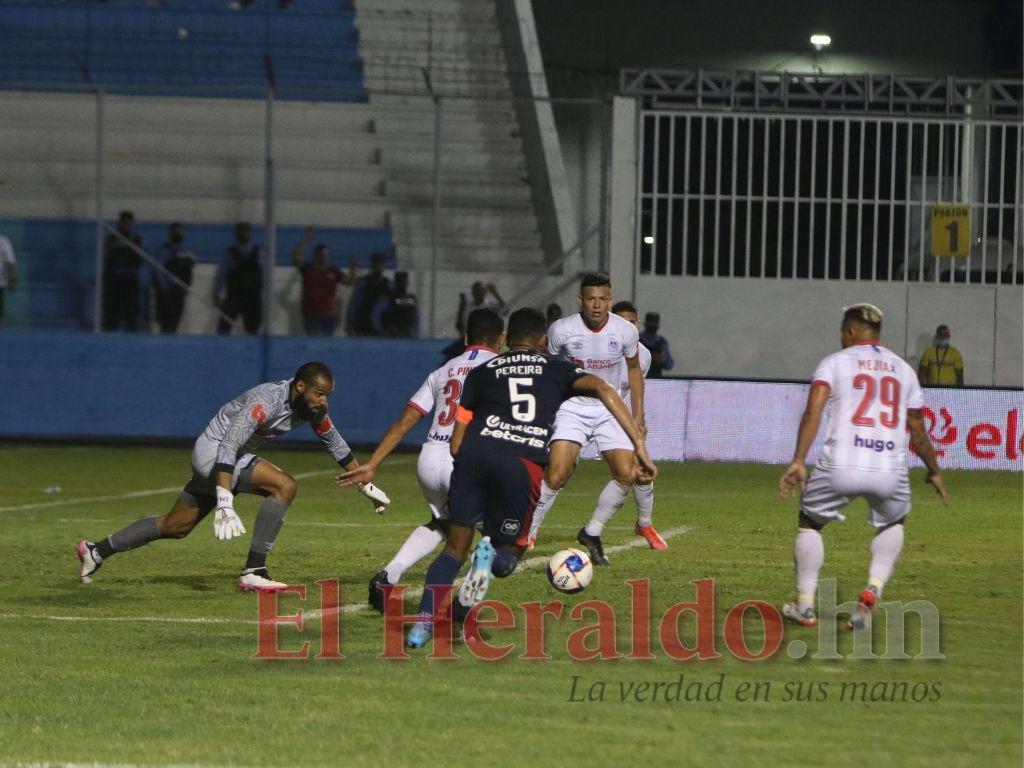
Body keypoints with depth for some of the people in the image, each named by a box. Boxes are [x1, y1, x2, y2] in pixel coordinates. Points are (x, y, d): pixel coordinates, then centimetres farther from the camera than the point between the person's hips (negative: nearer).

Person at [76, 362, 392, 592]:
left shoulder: (313, 405, -4)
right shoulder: (268, 402, -31)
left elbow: (334, 442, 15)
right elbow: (228, 448, -37)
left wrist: (365, 484, 19)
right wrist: (225, 504, -44)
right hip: (213, 452, -9)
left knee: (176, 527, 18)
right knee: (283, 485, -24)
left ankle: (98, 550, 30)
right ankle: (253, 572, -22)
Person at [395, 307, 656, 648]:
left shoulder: (482, 372, 26)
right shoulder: (557, 369, 26)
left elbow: (456, 443, 19)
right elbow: (601, 388, 7)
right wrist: (639, 444, 2)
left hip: (475, 453, 1)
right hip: (525, 463, -1)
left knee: (455, 548, 13)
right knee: (508, 552, 16)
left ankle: (423, 619, -7)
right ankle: (491, 556, -21)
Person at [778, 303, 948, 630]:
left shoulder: (835, 362, 8)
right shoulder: (903, 370, 18)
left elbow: (813, 410, -8)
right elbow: (918, 431, 22)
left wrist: (798, 462, -15)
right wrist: (934, 471, 37)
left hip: (841, 467, -2)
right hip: (890, 470, 2)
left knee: (810, 522, 23)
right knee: (892, 523, 31)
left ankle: (804, 606, 19)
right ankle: (874, 589, 8)